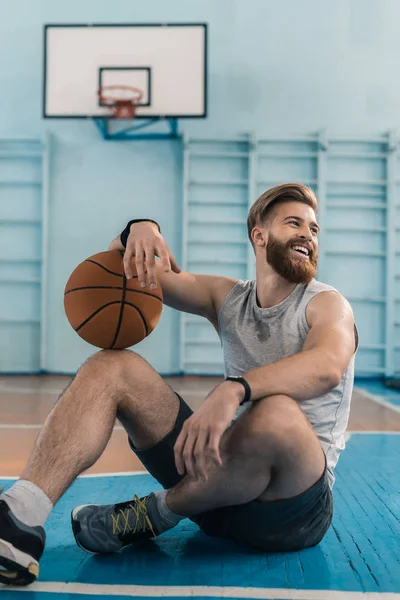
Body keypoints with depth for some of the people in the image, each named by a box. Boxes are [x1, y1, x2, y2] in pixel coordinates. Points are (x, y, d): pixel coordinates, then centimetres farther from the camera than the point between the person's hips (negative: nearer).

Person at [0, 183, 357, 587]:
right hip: (224, 469, 5)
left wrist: (234, 389, -44)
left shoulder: (326, 304, -3)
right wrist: (139, 230, -10)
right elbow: (125, 269, 13)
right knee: (111, 366, -5)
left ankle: (158, 512, -11)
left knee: (278, 412, -39)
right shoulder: (226, 297, 12)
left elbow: (327, 365, -28)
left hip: (299, 499, -4)